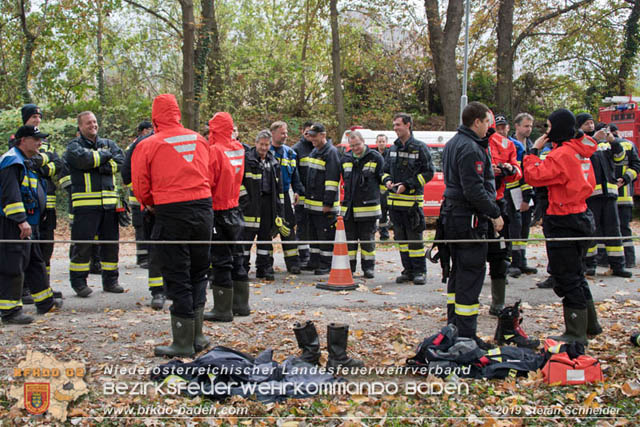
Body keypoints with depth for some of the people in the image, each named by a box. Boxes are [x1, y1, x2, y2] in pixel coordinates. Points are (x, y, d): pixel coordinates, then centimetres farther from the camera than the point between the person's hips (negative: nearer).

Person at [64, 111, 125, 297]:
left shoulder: (108, 144, 17)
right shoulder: (74, 145, 4)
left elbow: (121, 162, 1)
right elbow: (84, 159, -17)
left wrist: (101, 166, -12)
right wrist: (104, 154, -2)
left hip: (109, 202, 5)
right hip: (85, 203, -5)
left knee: (111, 241, 8)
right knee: (83, 242, -5)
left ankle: (110, 280, 18)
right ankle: (78, 282, 4)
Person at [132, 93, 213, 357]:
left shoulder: (147, 146, -5)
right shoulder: (199, 140, 8)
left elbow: (141, 189, 1)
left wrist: (152, 205, 20)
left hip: (171, 214, -4)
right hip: (203, 210, 4)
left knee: (178, 279, 3)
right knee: (198, 273, 17)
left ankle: (183, 343, 7)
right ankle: (197, 336, 20)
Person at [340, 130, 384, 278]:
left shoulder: (375, 157, -3)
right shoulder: (345, 159, 10)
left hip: (368, 207, -4)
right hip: (349, 207, 4)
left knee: (367, 239, 3)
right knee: (349, 238, 7)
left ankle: (368, 266, 11)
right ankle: (349, 266, 15)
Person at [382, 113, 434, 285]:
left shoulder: (420, 148, -5)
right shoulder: (393, 148, 13)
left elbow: (429, 172, -7)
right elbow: (386, 170, 23)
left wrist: (407, 185, -14)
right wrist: (387, 181, -1)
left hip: (412, 200, -6)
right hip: (395, 200, 6)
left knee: (415, 237, -4)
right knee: (401, 237, 9)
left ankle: (420, 271, 5)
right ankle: (408, 270, 17)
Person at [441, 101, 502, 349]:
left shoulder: (453, 144, 15)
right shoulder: (470, 149, -17)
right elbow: (474, 189, -23)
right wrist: (495, 213, -15)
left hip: (453, 215, 11)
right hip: (470, 219, -11)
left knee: (458, 271, 18)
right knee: (471, 275, -6)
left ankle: (453, 326, 27)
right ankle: (466, 336, -4)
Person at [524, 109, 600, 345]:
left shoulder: (562, 154, -19)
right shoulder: (581, 152, 10)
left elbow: (534, 176, -20)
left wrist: (534, 151, -8)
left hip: (564, 222, -10)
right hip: (580, 216, 10)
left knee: (567, 278, -3)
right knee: (576, 274, 21)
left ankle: (576, 333, 2)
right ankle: (589, 323, 31)